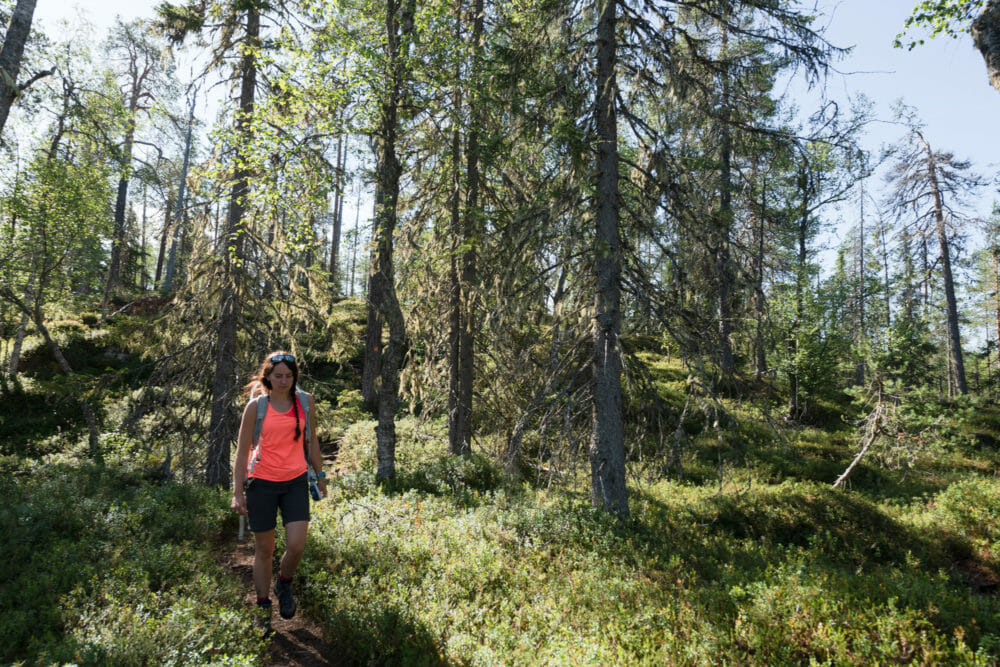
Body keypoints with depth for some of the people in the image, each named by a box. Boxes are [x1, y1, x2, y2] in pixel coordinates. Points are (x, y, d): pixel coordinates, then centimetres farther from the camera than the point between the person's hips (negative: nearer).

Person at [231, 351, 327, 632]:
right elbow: (242, 451, -1)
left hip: (295, 482, 2)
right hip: (262, 483, -1)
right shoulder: (256, 406, -4)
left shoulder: (305, 402, 2)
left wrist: (320, 475, 16)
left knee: (296, 546, -8)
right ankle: (263, 608, 29)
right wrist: (238, 492, -4)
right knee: (264, 549, 8)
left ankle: (283, 585, 26)